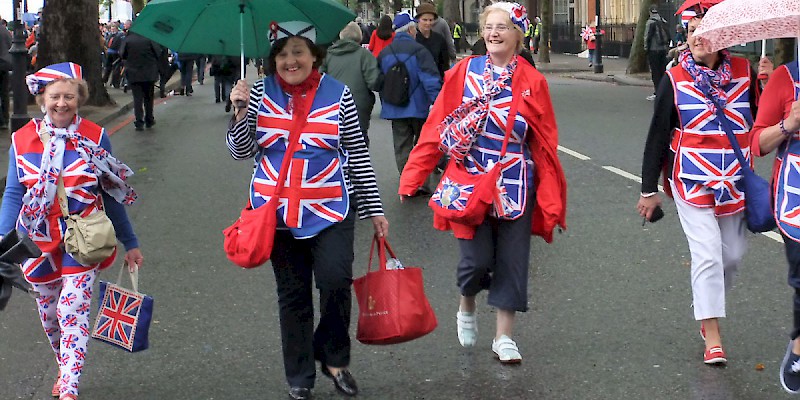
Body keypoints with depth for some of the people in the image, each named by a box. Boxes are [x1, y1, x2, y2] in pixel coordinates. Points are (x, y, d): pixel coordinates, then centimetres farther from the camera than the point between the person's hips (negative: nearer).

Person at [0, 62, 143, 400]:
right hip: (39, 242, 3)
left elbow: (111, 196, 3)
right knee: (49, 313, 15)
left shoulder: (95, 138, -5)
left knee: (74, 312, -11)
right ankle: (64, 368, 38)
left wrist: (130, 244, 7)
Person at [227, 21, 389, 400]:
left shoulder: (338, 94, -1)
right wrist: (240, 111, -14)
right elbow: (241, 152, 2)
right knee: (292, 294, 8)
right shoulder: (259, 94, 2)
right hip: (278, 212, 2)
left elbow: (358, 155, 3)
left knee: (335, 280, -16)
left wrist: (374, 209, 3)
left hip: (330, 209, -1)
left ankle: (334, 357, 9)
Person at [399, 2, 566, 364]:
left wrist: (551, 199, -4)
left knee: (512, 259, 4)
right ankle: (466, 308, 30)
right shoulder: (464, 72, 0)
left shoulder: (532, 82, 0)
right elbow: (436, 128, -1)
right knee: (477, 258, -3)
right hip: (471, 181, -1)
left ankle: (504, 337, 18)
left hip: (515, 186, 1)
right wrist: (411, 178, -4)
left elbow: (545, 144, 0)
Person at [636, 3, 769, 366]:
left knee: (733, 254, 9)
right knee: (707, 254, -9)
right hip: (692, 182, -3)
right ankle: (712, 339, -3)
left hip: (735, 183, 3)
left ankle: (706, 308, 36)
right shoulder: (675, 79, -4)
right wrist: (649, 189, 0)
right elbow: (658, 134, 0)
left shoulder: (744, 73, 1)